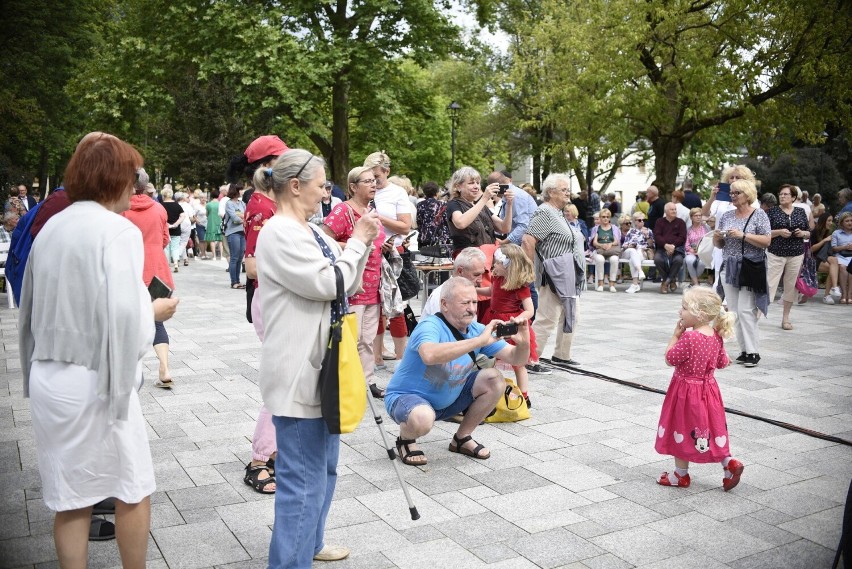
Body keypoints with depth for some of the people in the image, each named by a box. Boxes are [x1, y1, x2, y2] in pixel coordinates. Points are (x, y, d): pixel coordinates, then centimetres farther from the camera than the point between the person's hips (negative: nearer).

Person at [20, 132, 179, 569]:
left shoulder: (50, 228, 8)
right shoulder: (117, 230, -15)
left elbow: (32, 307, 13)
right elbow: (124, 315, -24)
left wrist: (35, 370, 21)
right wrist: (155, 312, -5)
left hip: (48, 377, 7)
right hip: (94, 380, -7)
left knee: (70, 499, 16)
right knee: (133, 490, 12)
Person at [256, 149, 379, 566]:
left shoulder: (309, 232, 13)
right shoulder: (279, 233, -17)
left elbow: (347, 285, 16)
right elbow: (327, 284, -22)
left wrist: (362, 244, 3)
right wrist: (356, 242, -10)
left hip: (320, 365, 11)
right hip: (299, 371, -11)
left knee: (323, 467, 23)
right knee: (303, 477, -3)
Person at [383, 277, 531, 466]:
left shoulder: (477, 330, -4)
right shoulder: (430, 326, -25)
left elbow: (516, 359, -5)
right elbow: (430, 355, -49)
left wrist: (523, 343, -29)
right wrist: (480, 341, -47)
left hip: (447, 400, 7)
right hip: (406, 396, -7)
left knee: (495, 380, -8)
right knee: (423, 418, -40)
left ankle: (462, 438, 10)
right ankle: (405, 440, -1)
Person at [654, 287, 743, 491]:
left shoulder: (688, 338, -27)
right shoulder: (716, 336, -3)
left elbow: (670, 359, -18)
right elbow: (722, 363, 8)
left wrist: (676, 334, -12)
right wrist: (725, 360, 29)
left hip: (686, 391, -7)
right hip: (708, 388, 7)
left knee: (682, 431, 9)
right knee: (709, 429, 22)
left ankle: (681, 475, 22)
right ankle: (729, 463, 12)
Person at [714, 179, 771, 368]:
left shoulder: (759, 215, -1)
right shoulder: (726, 216, 12)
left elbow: (766, 241, -10)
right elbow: (719, 245, 16)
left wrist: (743, 235, -19)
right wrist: (716, 237, -6)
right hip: (729, 269, 5)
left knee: (745, 310, -10)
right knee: (734, 312, 5)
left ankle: (753, 352, -3)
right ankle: (744, 350, 13)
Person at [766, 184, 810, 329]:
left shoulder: (801, 212, 10)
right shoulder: (772, 211, 1)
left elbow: (809, 233, 13)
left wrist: (803, 233, -8)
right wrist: (779, 232, -18)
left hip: (796, 254, 3)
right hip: (776, 253, -3)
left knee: (791, 286, 7)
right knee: (769, 284, -9)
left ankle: (786, 318, 17)